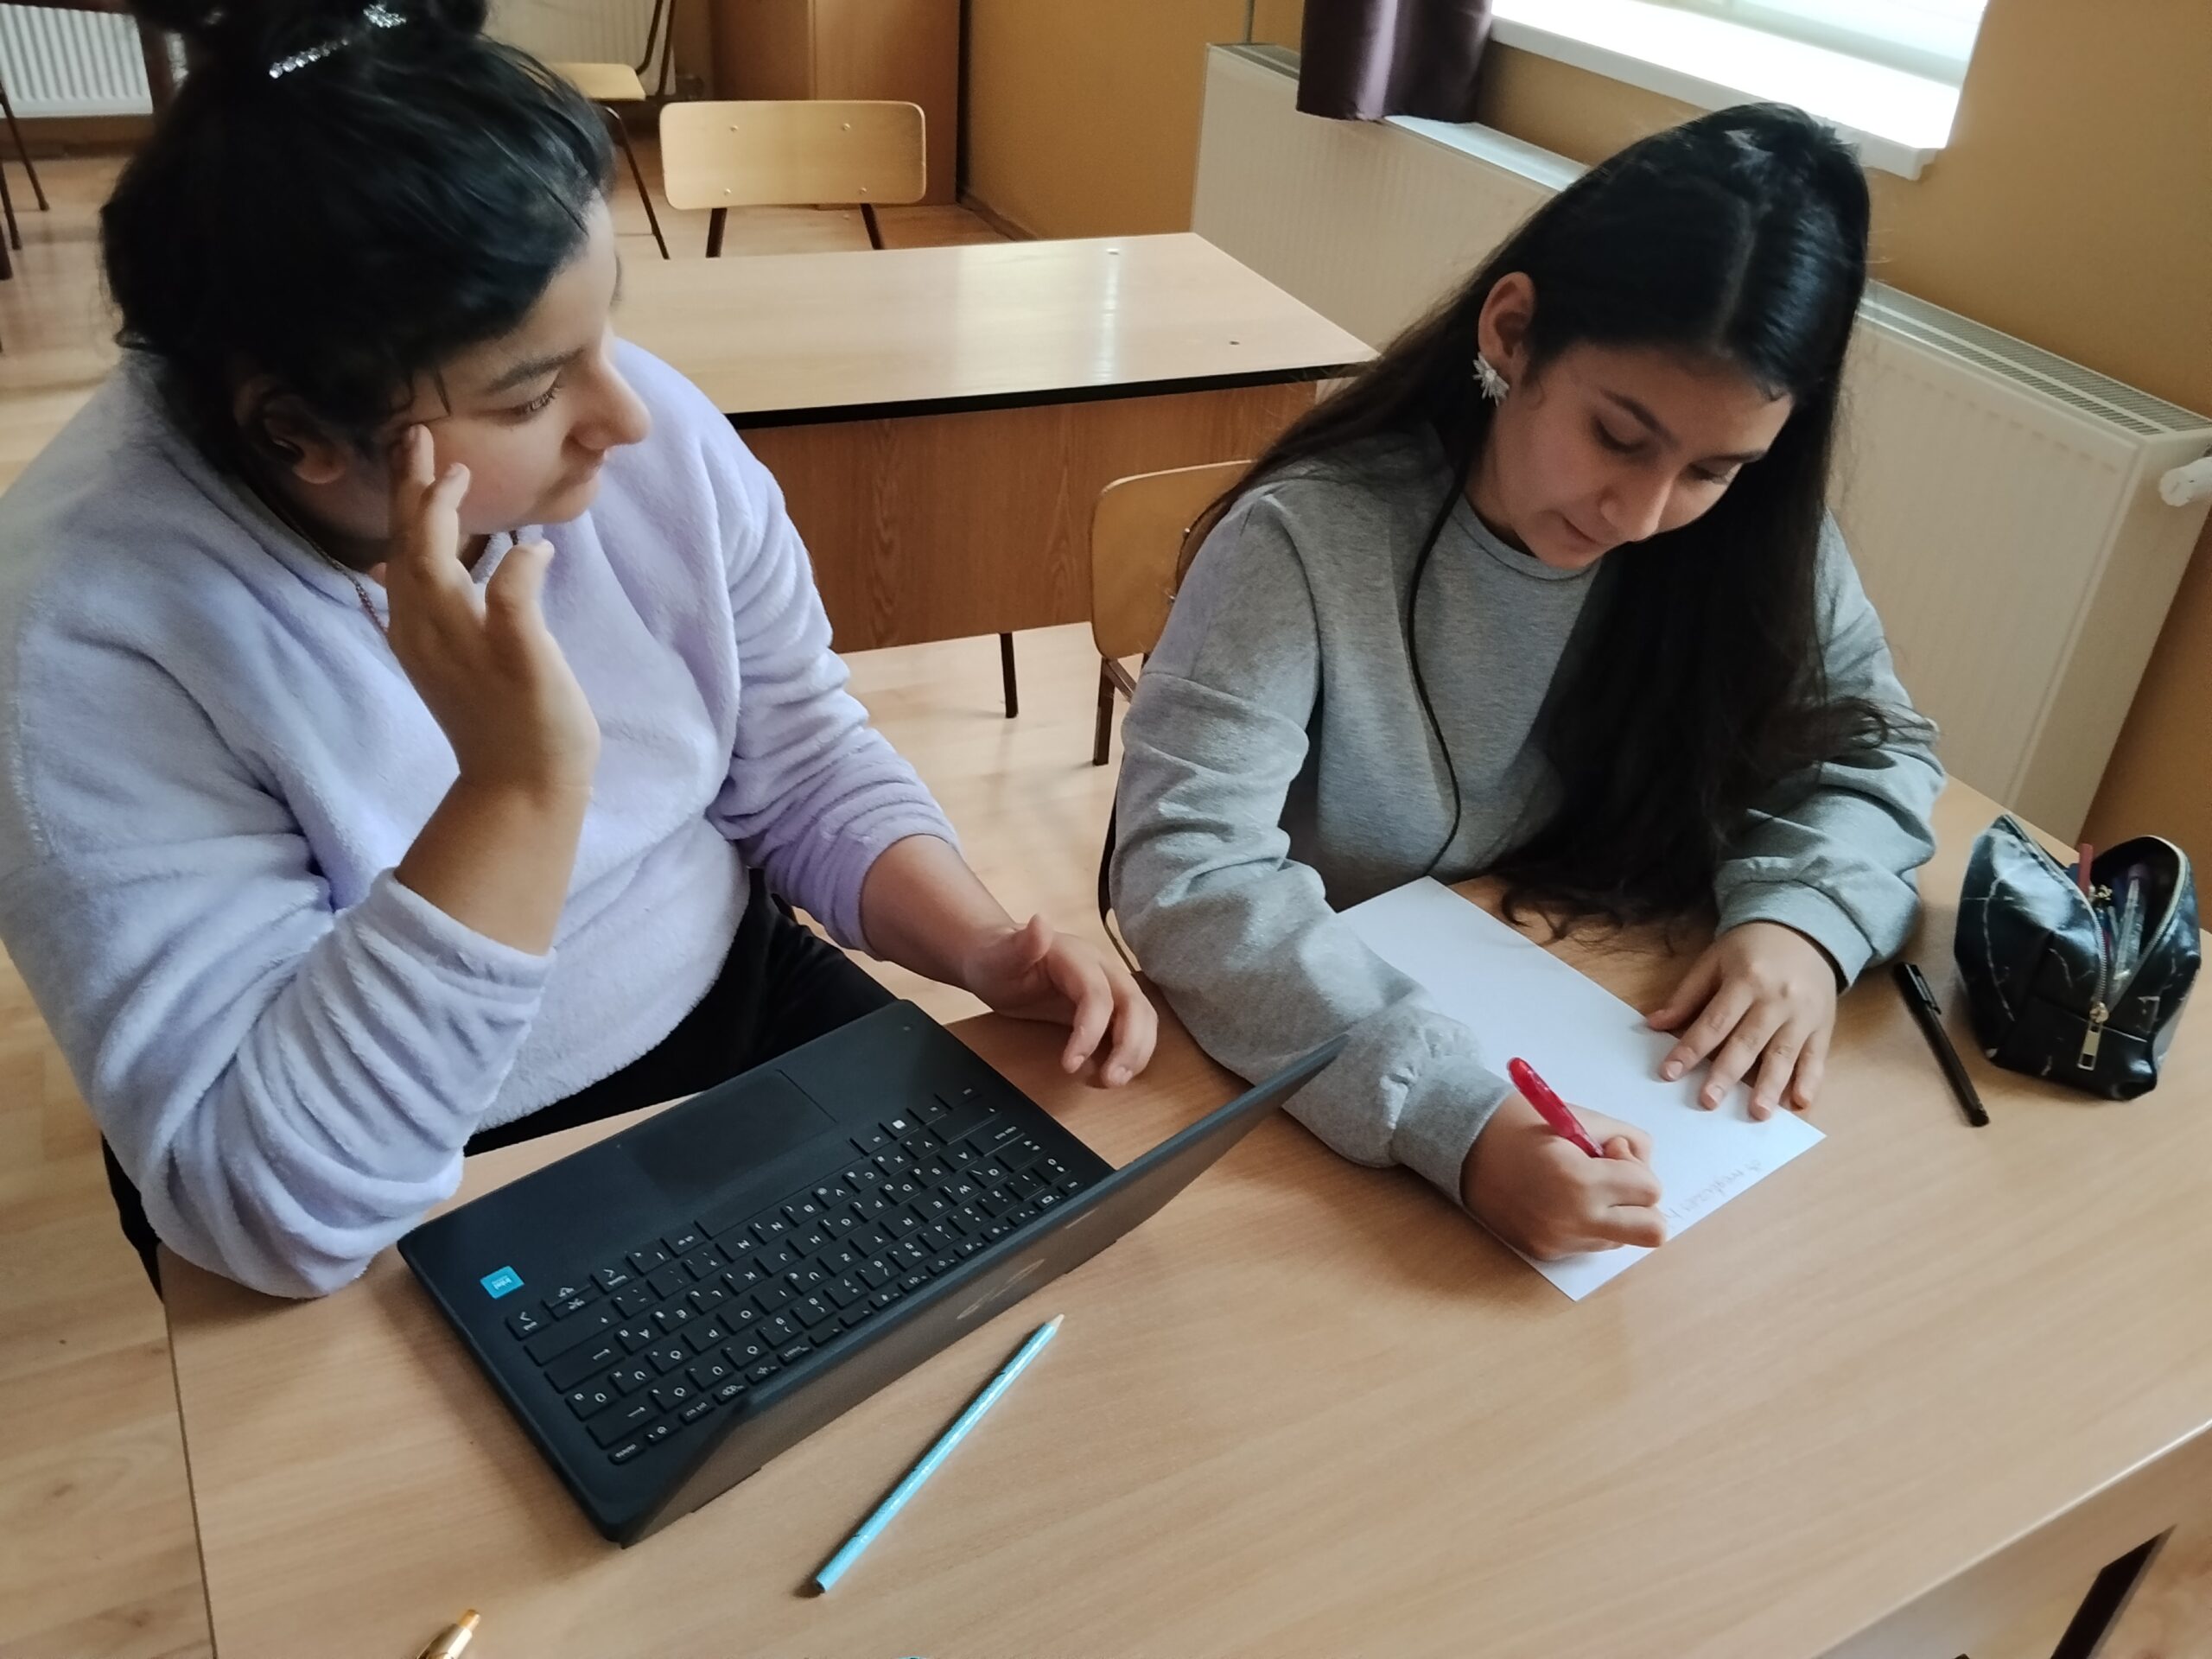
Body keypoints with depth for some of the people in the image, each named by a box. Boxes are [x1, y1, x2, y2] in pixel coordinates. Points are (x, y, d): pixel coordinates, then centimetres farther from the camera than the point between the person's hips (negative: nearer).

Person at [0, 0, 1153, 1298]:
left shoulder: (655, 432, -13)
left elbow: (802, 763, 0)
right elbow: (277, 1209, -29)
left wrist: (984, 948, -16)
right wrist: (521, 790, -39)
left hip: (736, 1006, 4)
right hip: (420, 1218, -3)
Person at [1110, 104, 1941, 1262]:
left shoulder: (1749, 541, -10)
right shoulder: (1305, 544, -24)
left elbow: (1869, 743, 1)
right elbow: (1187, 876, -31)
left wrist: (1802, 913, -20)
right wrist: (1451, 1115, -42)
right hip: (1305, 1082, -3)